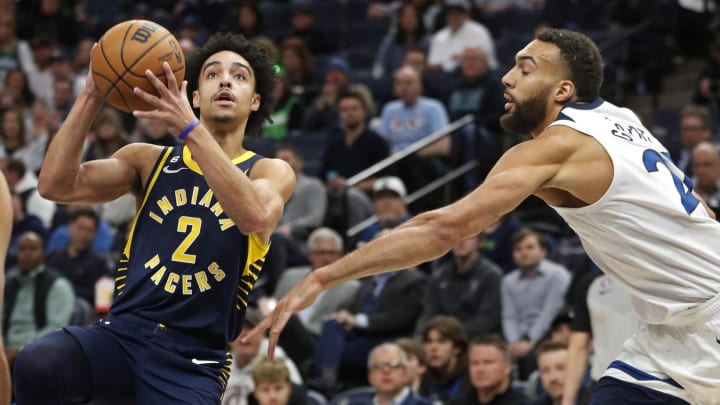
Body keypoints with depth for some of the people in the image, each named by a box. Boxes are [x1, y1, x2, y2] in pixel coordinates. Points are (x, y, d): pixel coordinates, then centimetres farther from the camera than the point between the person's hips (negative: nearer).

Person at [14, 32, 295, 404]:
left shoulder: (271, 172, 6)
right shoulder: (149, 160, 13)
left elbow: (254, 218, -20)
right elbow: (56, 186, -1)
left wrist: (190, 129, -28)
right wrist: (91, 97, -10)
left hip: (193, 355, -1)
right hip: (122, 331, 1)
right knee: (35, 365, -30)